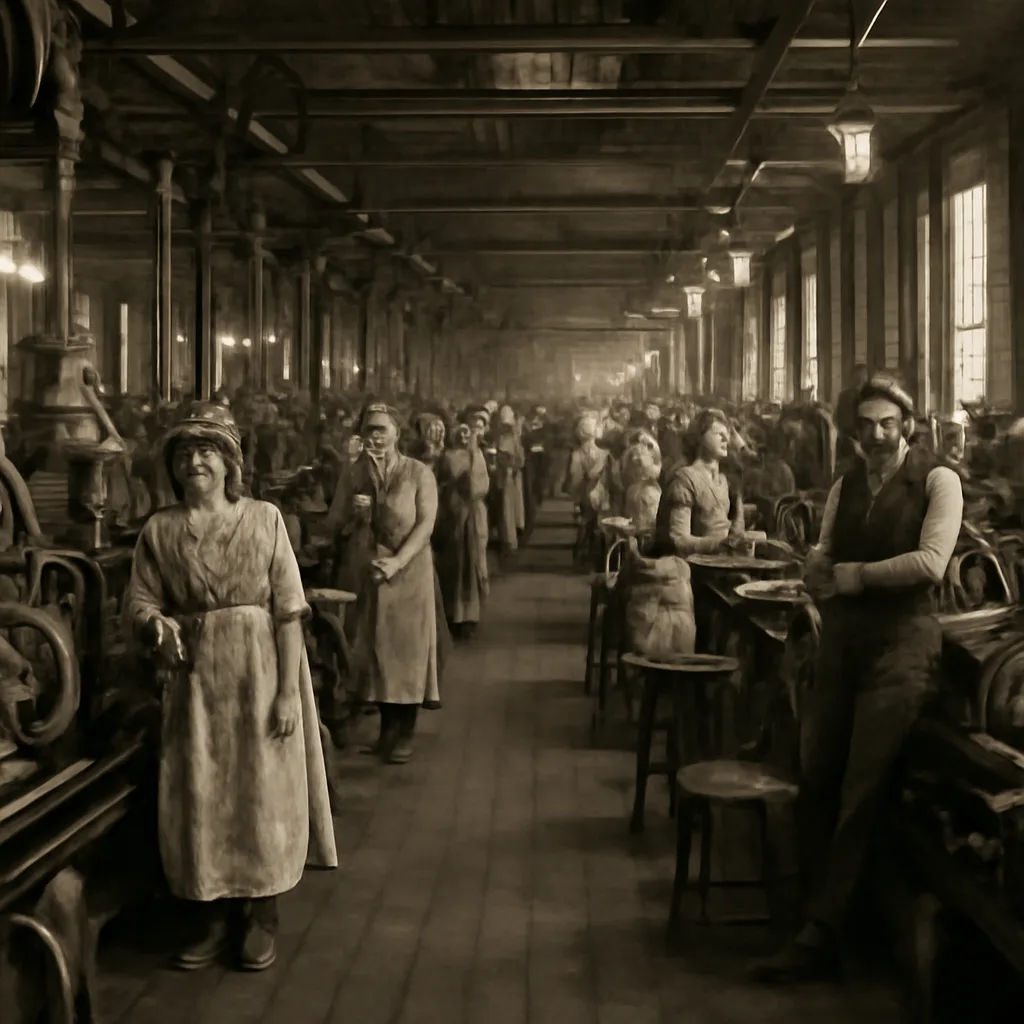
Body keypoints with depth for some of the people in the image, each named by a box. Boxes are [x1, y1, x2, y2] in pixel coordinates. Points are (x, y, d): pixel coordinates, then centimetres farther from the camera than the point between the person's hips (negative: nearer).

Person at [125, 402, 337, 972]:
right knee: (197, 795, 4)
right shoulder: (159, 531, 3)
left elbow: (289, 611, -5)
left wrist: (288, 690, -11)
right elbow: (140, 604, 5)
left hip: (259, 674, -2)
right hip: (194, 678, 2)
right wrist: (158, 626, -19)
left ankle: (263, 915, 19)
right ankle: (211, 918, 19)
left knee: (263, 791, 3)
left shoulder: (264, 519, -2)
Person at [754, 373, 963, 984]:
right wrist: (821, 574, -9)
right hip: (842, 641, 6)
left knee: (860, 796, -4)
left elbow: (931, 562, -16)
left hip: (901, 645, -6)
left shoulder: (937, 480, -4)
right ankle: (824, 915, 20)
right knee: (816, 783, 6)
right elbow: (821, 565, 14)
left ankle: (821, 940, 2)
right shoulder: (845, 486, 15)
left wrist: (856, 574, -11)